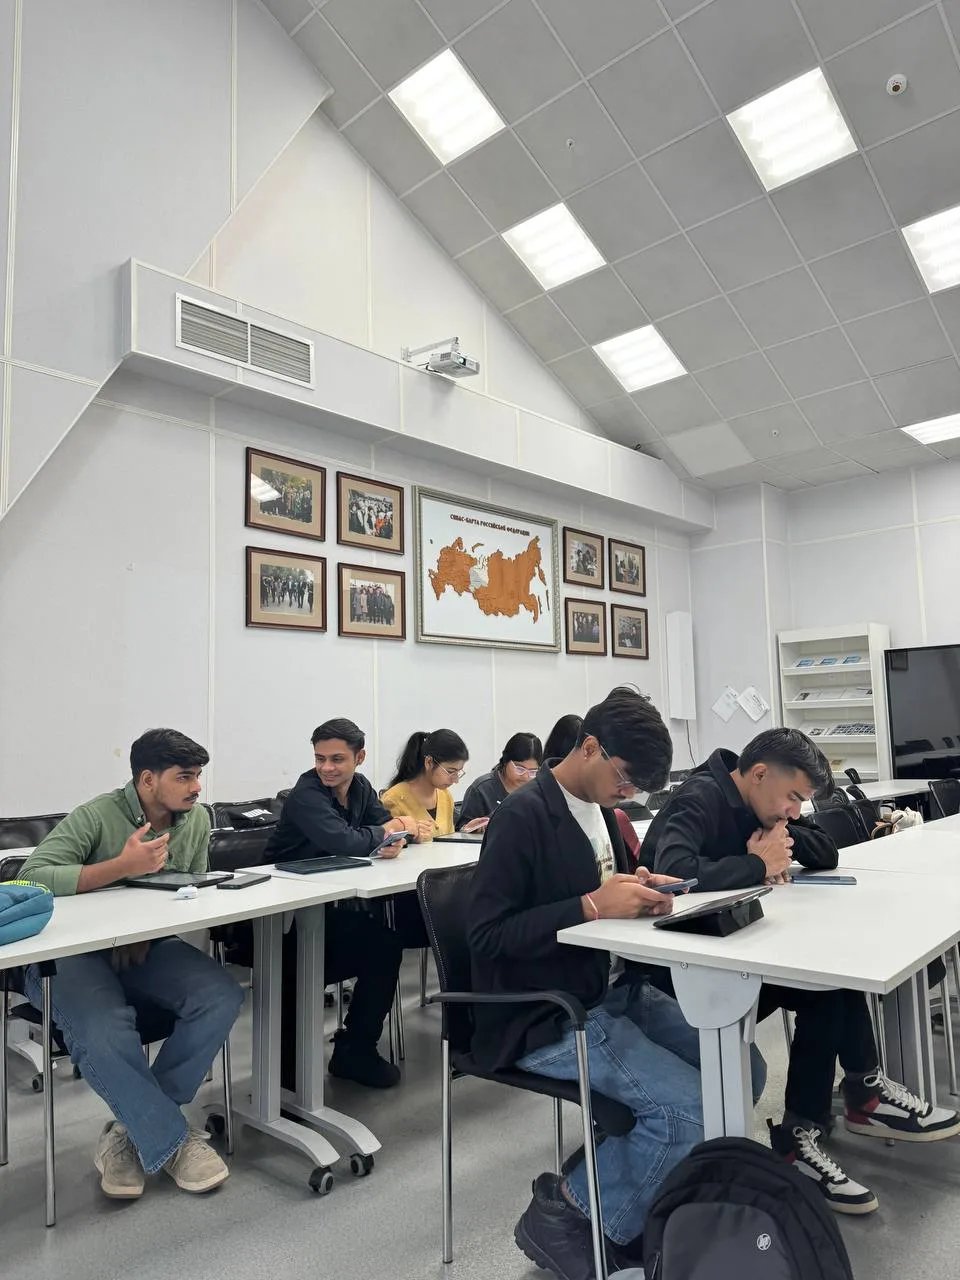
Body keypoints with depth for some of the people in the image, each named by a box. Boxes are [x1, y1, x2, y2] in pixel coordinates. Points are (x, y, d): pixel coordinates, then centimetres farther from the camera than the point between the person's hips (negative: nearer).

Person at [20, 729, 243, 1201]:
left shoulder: (196, 819, 0)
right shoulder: (96, 816, -16)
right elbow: (31, 876, -26)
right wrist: (123, 866, -28)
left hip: (146, 949, 5)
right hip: (74, 954, -5)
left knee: (222, 997, -22)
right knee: (105, 1033, -35)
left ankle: (135, 1132, -10)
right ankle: (174, 1142, -14)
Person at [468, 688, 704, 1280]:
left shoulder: (597, 808, 8)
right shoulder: (523, 816, -18)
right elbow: (488, 935, -21)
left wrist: (638, 890, -4)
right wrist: (591, 906, -27)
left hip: (613, 992, 9)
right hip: (546, 1019, -9)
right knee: (689, 1107, -19)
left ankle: (641, 1190, 15)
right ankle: (568, 1214, 4)